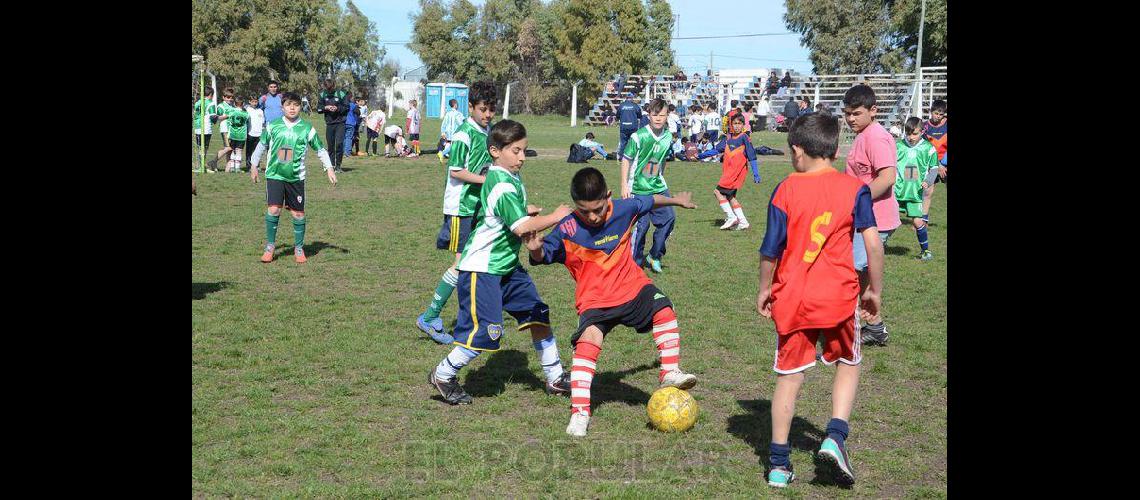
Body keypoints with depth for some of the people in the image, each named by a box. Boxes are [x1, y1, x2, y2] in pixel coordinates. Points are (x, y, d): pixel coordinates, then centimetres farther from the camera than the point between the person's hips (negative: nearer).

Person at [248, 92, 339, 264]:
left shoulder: (307, 128, -1)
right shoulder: (273, 126, 2)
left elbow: (320, 149, 7)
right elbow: (262, 145, 15)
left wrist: (329, 168, 0)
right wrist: (254, 165, 18)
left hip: (296, 177, 0)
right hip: (275, 175, 0)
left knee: (298, 213, 3)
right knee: (273, 209, -11)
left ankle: (299, 249, 18)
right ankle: (270, 247, 3)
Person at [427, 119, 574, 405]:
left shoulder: (511, 177, 9)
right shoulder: (501, 185, -21)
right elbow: (522, 228, -27)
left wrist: (526, 212, 7)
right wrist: (555, 217, -16)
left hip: (507, 264, 10)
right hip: (481, 268, -10)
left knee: (538, 314, 8)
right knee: (487, 330, -11)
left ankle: (555, 377, 18)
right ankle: (443, 376, 8)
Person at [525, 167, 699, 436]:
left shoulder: (624, 209, -7)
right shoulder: (567, 230, -16)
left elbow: (648, 201, 14)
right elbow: (542, 258, -7)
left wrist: (676, 200, 29)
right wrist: (536, 249, -31)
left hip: (632, 286, 4)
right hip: (595, 299, -3)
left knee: (664, 311, -17)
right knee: (588, 340, -24)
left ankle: (670, 374, 1)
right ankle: (579, 412, -20)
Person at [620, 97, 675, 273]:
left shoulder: (668, 137, 2)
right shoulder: (639, 136, -15)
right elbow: (626, 159, -9)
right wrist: (624, 185, -10)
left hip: (658, 187, 6)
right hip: (638, 189, -6)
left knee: (668, 218, 0)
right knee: (640, 224, -6)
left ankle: (654, 256, 17)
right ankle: (635, 262, 9)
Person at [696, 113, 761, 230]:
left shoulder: (744, 138, -7)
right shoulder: (728, 138, 12)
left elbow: (752, 156, -8)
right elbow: (716, 150, 16)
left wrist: (756, 174, -11)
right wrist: (700, 156, 10)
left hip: (736, 172, -7)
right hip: (728, 172, 7)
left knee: (718, 191, -11)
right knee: (730, 196, 9)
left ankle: (731, 217, -5)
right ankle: (742, 221, 15)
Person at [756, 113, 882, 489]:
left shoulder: (786, 190, -3)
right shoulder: (854, 188, -2)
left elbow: (771, 249, -2)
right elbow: (873, 243, -7)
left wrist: (765, 289, 13)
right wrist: (875, 290, 5)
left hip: (791, 298, 1)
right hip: (838, 296, 0)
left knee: (789, 376, 10)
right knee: (848, 363, 21)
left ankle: (778, 463, 12)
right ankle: (835, 437, 2)